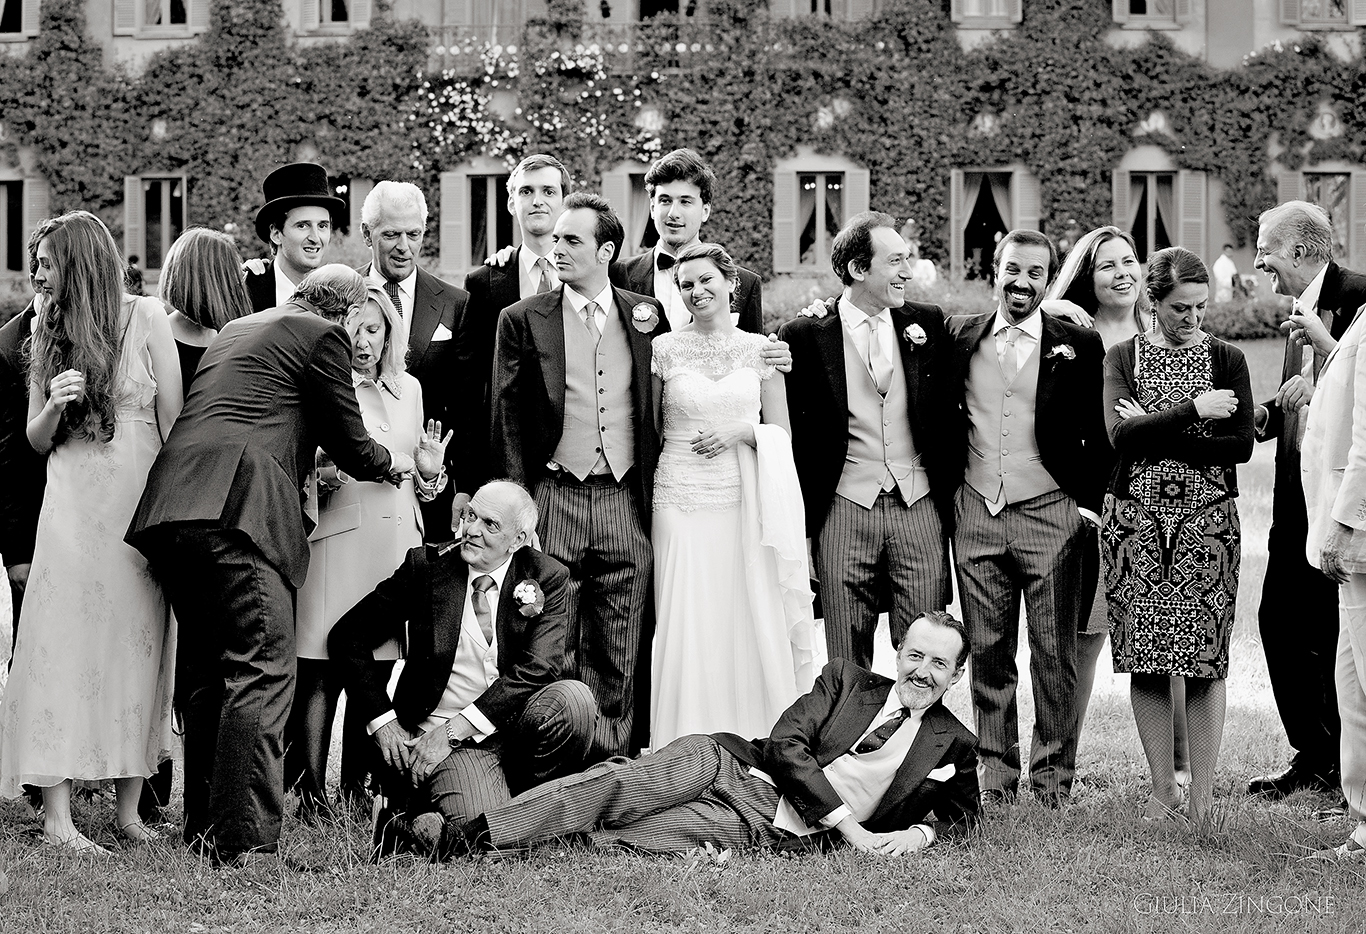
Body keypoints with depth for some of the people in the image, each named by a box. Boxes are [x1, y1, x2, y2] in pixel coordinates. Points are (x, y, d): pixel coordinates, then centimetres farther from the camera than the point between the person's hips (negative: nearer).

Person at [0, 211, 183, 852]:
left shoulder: (145, 319, 1)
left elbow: (174, 419, 1)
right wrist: (55, 406, -7)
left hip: (143, 502, -1)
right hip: (74, 507, 2)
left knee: (137, 646, 1)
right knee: (65, 648, -5)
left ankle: (130, 808, 8)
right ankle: (57, 816, -6)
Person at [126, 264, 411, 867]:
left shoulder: (236, 329, 29)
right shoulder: (323, 336, 5)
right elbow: (350, 445, 7)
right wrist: (394, 464, 27)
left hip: (171, 502, 9)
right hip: (241, 506, -9)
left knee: (206, 673, 15)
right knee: (261, 671, -10)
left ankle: (203, 827, 19)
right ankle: (244, 839, -17)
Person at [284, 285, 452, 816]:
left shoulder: (408, 388, 18)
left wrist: (429, 472, 4)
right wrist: (321, 479, -21)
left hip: (398, 538, 5)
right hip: (337, 536, -5)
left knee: (379, 669, 4)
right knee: (323, 671, -7)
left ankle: (357, 787, 12)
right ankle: (310, 792, -5)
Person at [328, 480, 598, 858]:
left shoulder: (548, 578, 0)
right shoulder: (426, 566, -2)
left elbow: (537, 669, -12)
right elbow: (347, 638, 4)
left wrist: (454, 729, -19)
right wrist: (384, 724, -4)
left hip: (518, 725, 2)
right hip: (449, 741, -2)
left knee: (572, 698, -29)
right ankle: (409, 821, 6)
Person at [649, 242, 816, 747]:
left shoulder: (760, 348, 7)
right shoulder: (664, 349, 3)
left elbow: (781, 433, 10)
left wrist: (743, 431, -8)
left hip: (746, 504, 1)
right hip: (682, 502, -1)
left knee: (756, 627, 1)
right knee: (687, 630, -2)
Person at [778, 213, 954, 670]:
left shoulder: (927, 322, 7)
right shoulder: (805, 335, -2)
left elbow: (947, 409, 14)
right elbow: (788, 425, 2)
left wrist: (951, 491, 8)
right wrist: (799, 509, -1)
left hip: (920, 507, 2)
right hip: (845, 508, -2)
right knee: (847, 663, 4)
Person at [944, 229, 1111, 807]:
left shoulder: (1079, 347, 1)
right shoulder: (960, 340, 8)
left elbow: (1098, 435, 2)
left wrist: (1089, 503, -5)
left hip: (1050, 515, -2)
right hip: (976, 515, 2)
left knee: (1054, 656, 0)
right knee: (988, 656, 6)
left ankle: (1052, 777, 9)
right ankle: (996, 776, 14)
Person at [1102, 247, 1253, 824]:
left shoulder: (1226, 361, 6)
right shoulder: (1123, 359, 6)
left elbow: (1241, 446, -5)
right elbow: (1120, 436, -9)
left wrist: (1155, 436, -9)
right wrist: (1193, 409, -14)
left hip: (1207, 521, 0)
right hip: (1136, 521, 1)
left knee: (1206, 661, -3)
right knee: (1146, 661, 1)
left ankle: (1202, 791, 4)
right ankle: (1162, 787, 11)